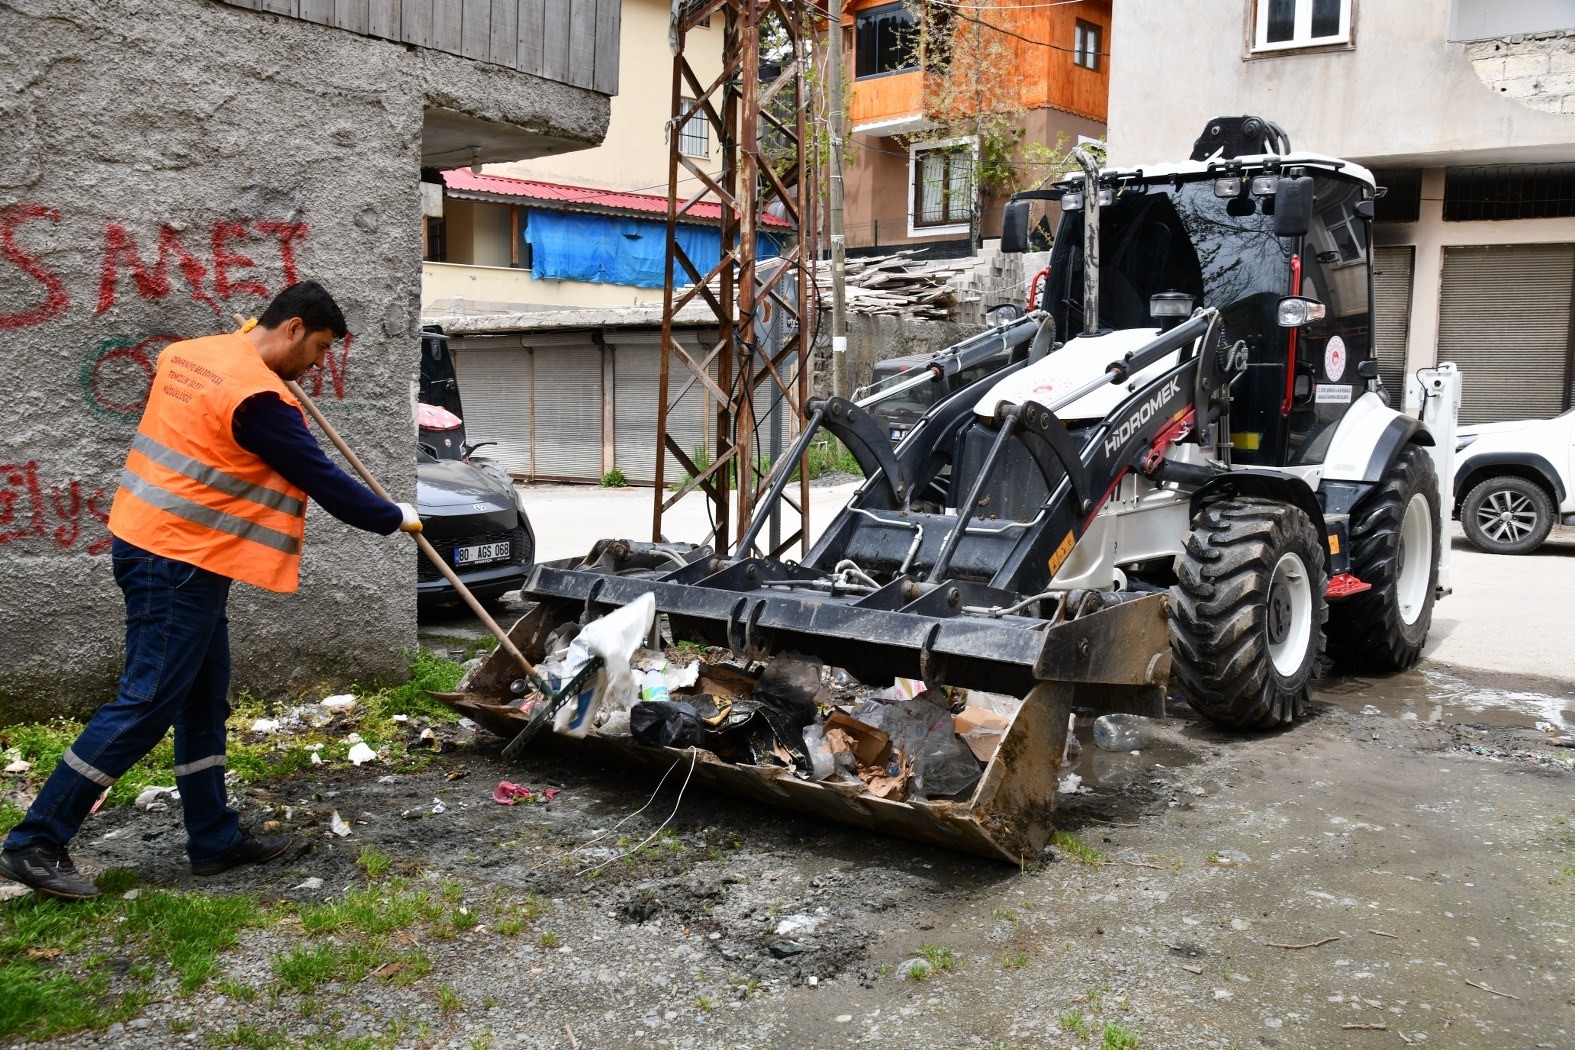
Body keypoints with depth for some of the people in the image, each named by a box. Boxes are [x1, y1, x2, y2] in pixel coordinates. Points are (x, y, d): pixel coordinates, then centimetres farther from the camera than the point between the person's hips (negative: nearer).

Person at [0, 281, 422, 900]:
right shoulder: (258, 396, -19)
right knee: (146, 705, -3)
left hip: (151, 543, 10)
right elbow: (321, 478, -14)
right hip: (178, 563, -10)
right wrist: (395, 518, 0)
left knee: (204, 700, 13)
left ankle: (214, 841, 22)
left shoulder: (188, 353, 7)